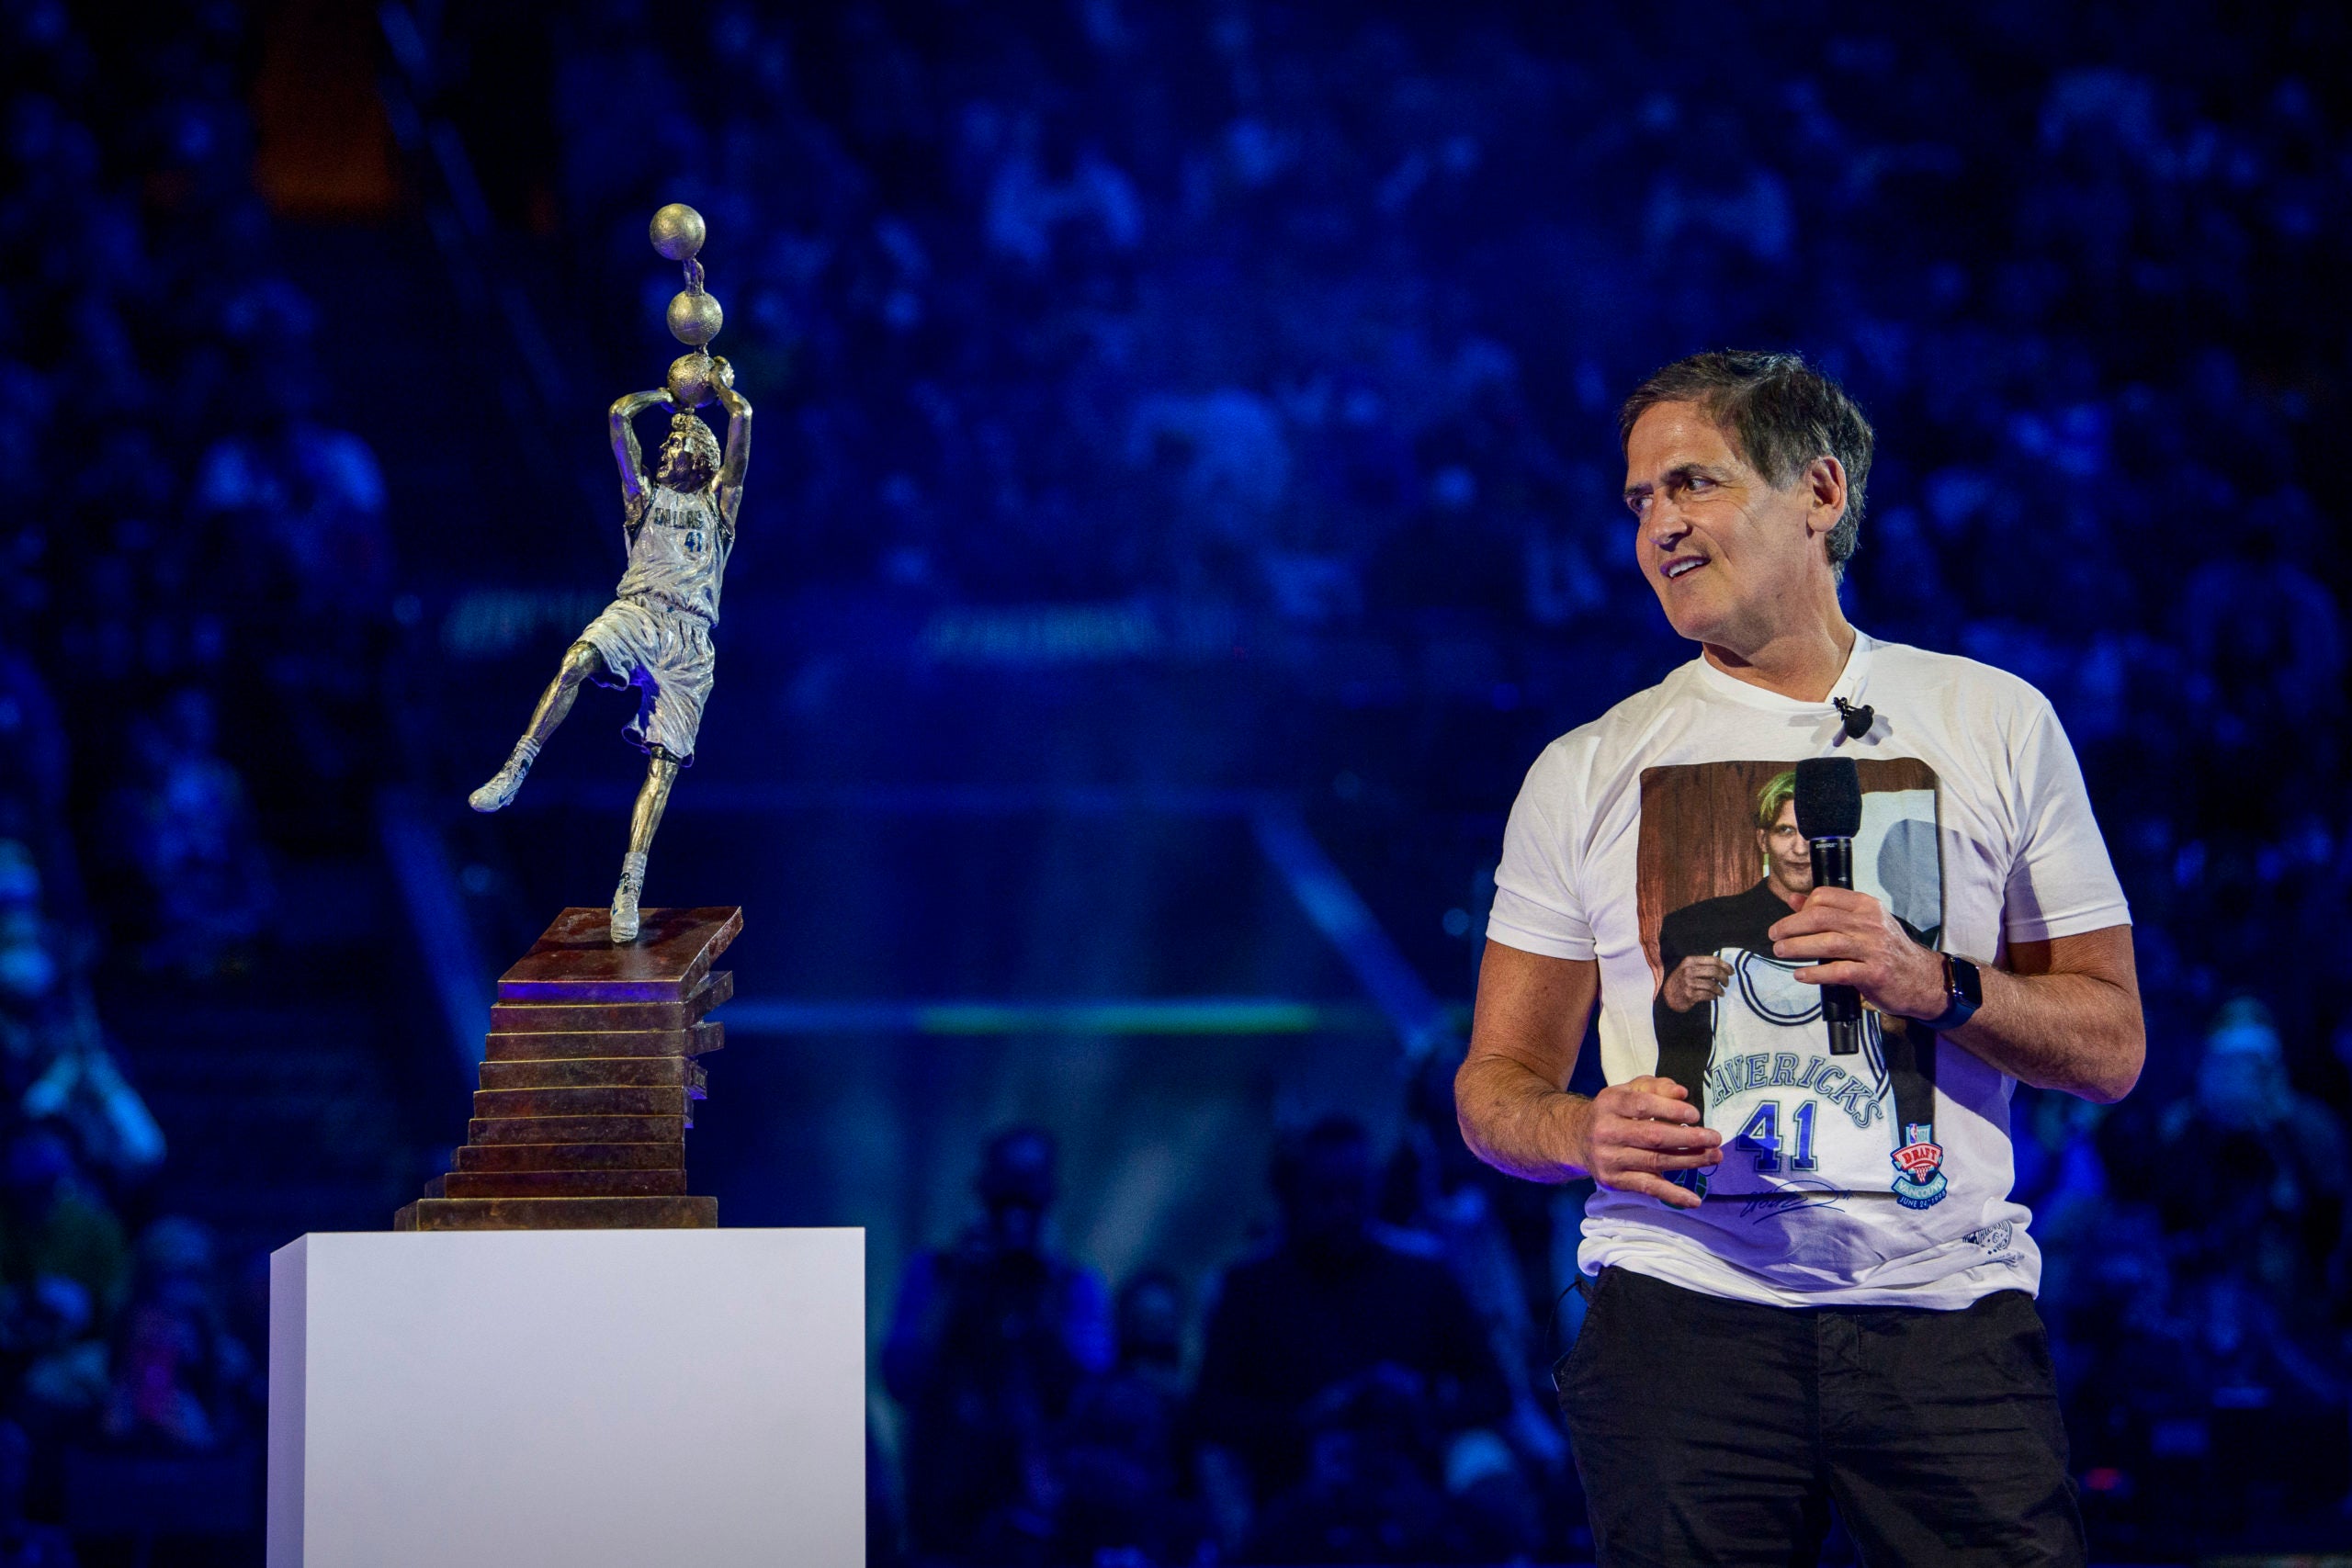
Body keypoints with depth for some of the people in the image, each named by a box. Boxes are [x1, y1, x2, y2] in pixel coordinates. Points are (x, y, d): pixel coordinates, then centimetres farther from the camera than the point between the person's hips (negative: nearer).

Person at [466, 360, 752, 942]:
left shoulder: (716, 504, 22)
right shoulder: (645, 496, 24)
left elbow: (743, 419, 16)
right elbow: (620, 414, 19)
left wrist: (723, 386, 33)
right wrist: (670, 395, 33)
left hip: (690, 636, 0)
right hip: (636, 612, 0)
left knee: (664, 762, -11)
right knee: (576, 661, -35)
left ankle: (629, 888, -15)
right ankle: (513, 773, -36)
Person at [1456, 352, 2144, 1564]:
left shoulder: (1997, 725, 10)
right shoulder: (1585, 772, 11)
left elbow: (2111, 1044, 8)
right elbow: (1496, 1082, 11)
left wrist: (1935, 985, -11)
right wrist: (1587, 1133, -12)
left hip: (1945, 1311, 0)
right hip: (1685, 1312, 0)